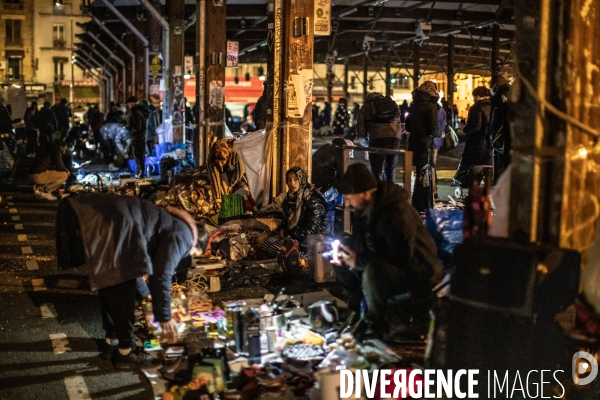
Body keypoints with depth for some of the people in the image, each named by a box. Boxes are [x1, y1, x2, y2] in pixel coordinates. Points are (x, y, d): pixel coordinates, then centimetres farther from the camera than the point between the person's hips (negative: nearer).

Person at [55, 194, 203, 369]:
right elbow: (161, 276, -2)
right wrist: (164, 317, 7)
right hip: (111, 227, -10)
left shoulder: (165, 224, 31)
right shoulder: (181, 236, 5)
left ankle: (111, 342, 34)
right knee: (122, 294, 2)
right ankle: (126, 352, 12)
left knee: (110, 288, 22)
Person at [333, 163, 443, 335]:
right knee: (342, 262, -1)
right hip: (386, 266, 9)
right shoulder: (363, 210, -2)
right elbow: (360, 242, 12)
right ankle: (355, 310, 9)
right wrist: (345, 253, -11)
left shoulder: (396, 214, -30)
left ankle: (377, 322, -15)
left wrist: (359, 260, -29)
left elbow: (402, 259, -34)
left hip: (418, 275, -9)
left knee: (373, 271, -36)